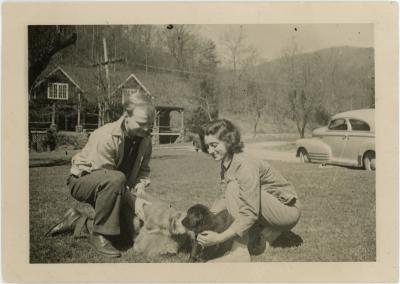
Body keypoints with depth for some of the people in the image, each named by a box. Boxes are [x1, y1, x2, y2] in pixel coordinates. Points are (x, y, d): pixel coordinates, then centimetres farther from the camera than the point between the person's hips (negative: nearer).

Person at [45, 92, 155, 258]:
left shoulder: (145, 139, -8)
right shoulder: (105, 137, -30)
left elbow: (144, 170, 4)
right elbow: (106, 176, -29)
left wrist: (140, 187, -17)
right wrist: (133, 200, -33)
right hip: (83, 180, -7)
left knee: (130, 232, -1)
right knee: (116, 179, -41)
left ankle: (77, 221, 17)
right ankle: (99, 234, -24)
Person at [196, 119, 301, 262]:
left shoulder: (245, 165, -28)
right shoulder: (225, 164, -1)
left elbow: (250, 214, -34)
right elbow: (226, 198, 4)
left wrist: (219, 238, -38)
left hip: (288, 210, -9)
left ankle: (240, 252, -27)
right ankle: (272, 231, 15)